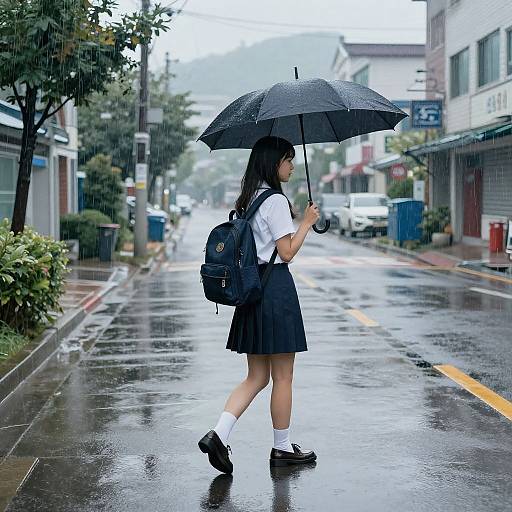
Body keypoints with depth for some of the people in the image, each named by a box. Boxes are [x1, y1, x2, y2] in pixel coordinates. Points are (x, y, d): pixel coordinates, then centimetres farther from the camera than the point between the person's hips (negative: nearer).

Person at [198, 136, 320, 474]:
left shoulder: (248, 199, 14)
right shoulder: (276, 201, -13)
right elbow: (287, 252, -14)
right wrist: (307, 222, -5)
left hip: (252, 289, 9)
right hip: (276, 287, -9)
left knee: (257, 376, 12)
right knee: (283, 376, 4)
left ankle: (219, 434, -1)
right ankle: (282, 448, 15)